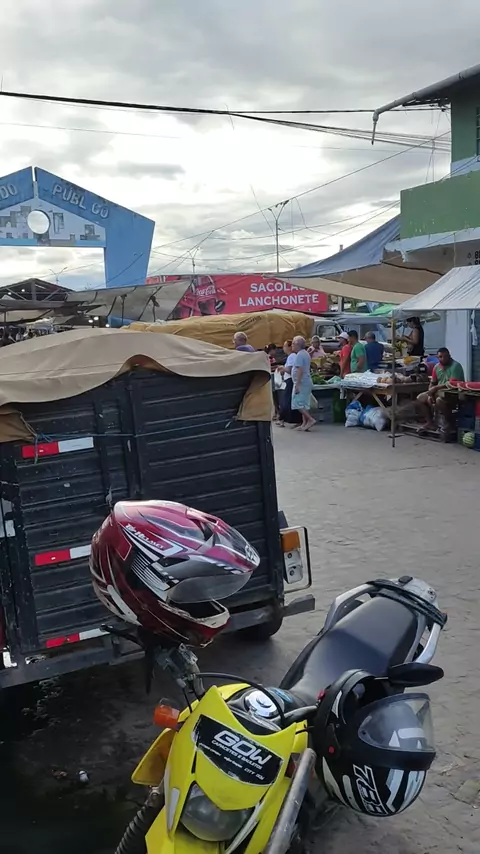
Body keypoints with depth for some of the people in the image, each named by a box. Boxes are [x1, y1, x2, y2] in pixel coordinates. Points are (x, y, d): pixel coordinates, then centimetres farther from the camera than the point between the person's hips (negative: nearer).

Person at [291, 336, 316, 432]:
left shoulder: (299, 355, -14)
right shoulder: (306, 354, 17)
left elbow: (300, 370, -21)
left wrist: (297, 384, -23)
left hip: (301, 382, -10)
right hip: (307, 382, 10)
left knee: (297, 403, -10)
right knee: (305, 404, 10)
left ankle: (310, 419, -16)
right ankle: (304, 423, 10)